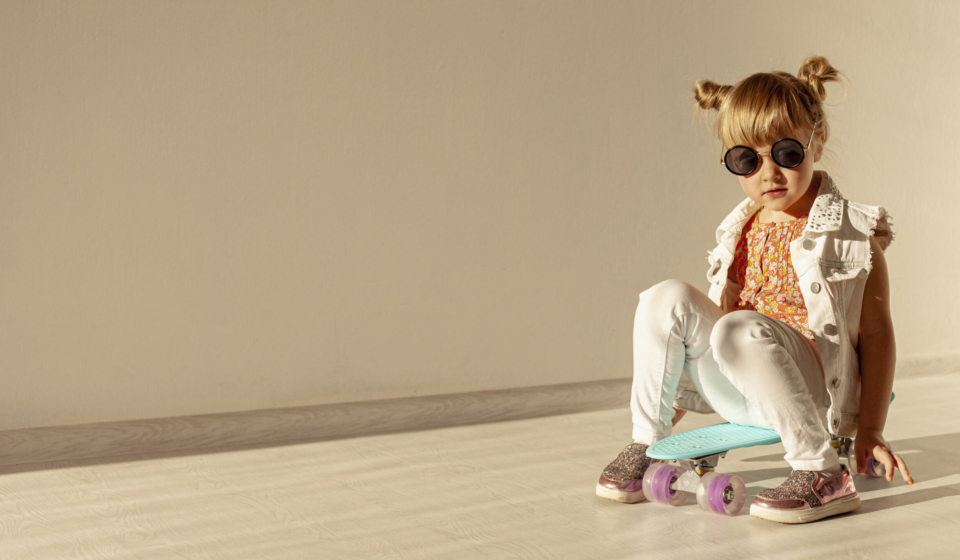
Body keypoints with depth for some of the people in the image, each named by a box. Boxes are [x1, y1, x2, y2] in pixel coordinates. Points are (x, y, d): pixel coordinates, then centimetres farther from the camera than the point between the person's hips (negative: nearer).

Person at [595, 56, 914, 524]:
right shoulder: (744, 231, 12)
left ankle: (823, 475, -27)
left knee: (740, 331, -35)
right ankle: (646, 440, -2)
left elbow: (876, 332, -6)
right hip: (737, 395, 6)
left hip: (808, 393, -6)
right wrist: (678, 393, 23)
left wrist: (869, 431, -12)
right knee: (667, 299, -13)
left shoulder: (849, 233, -4)